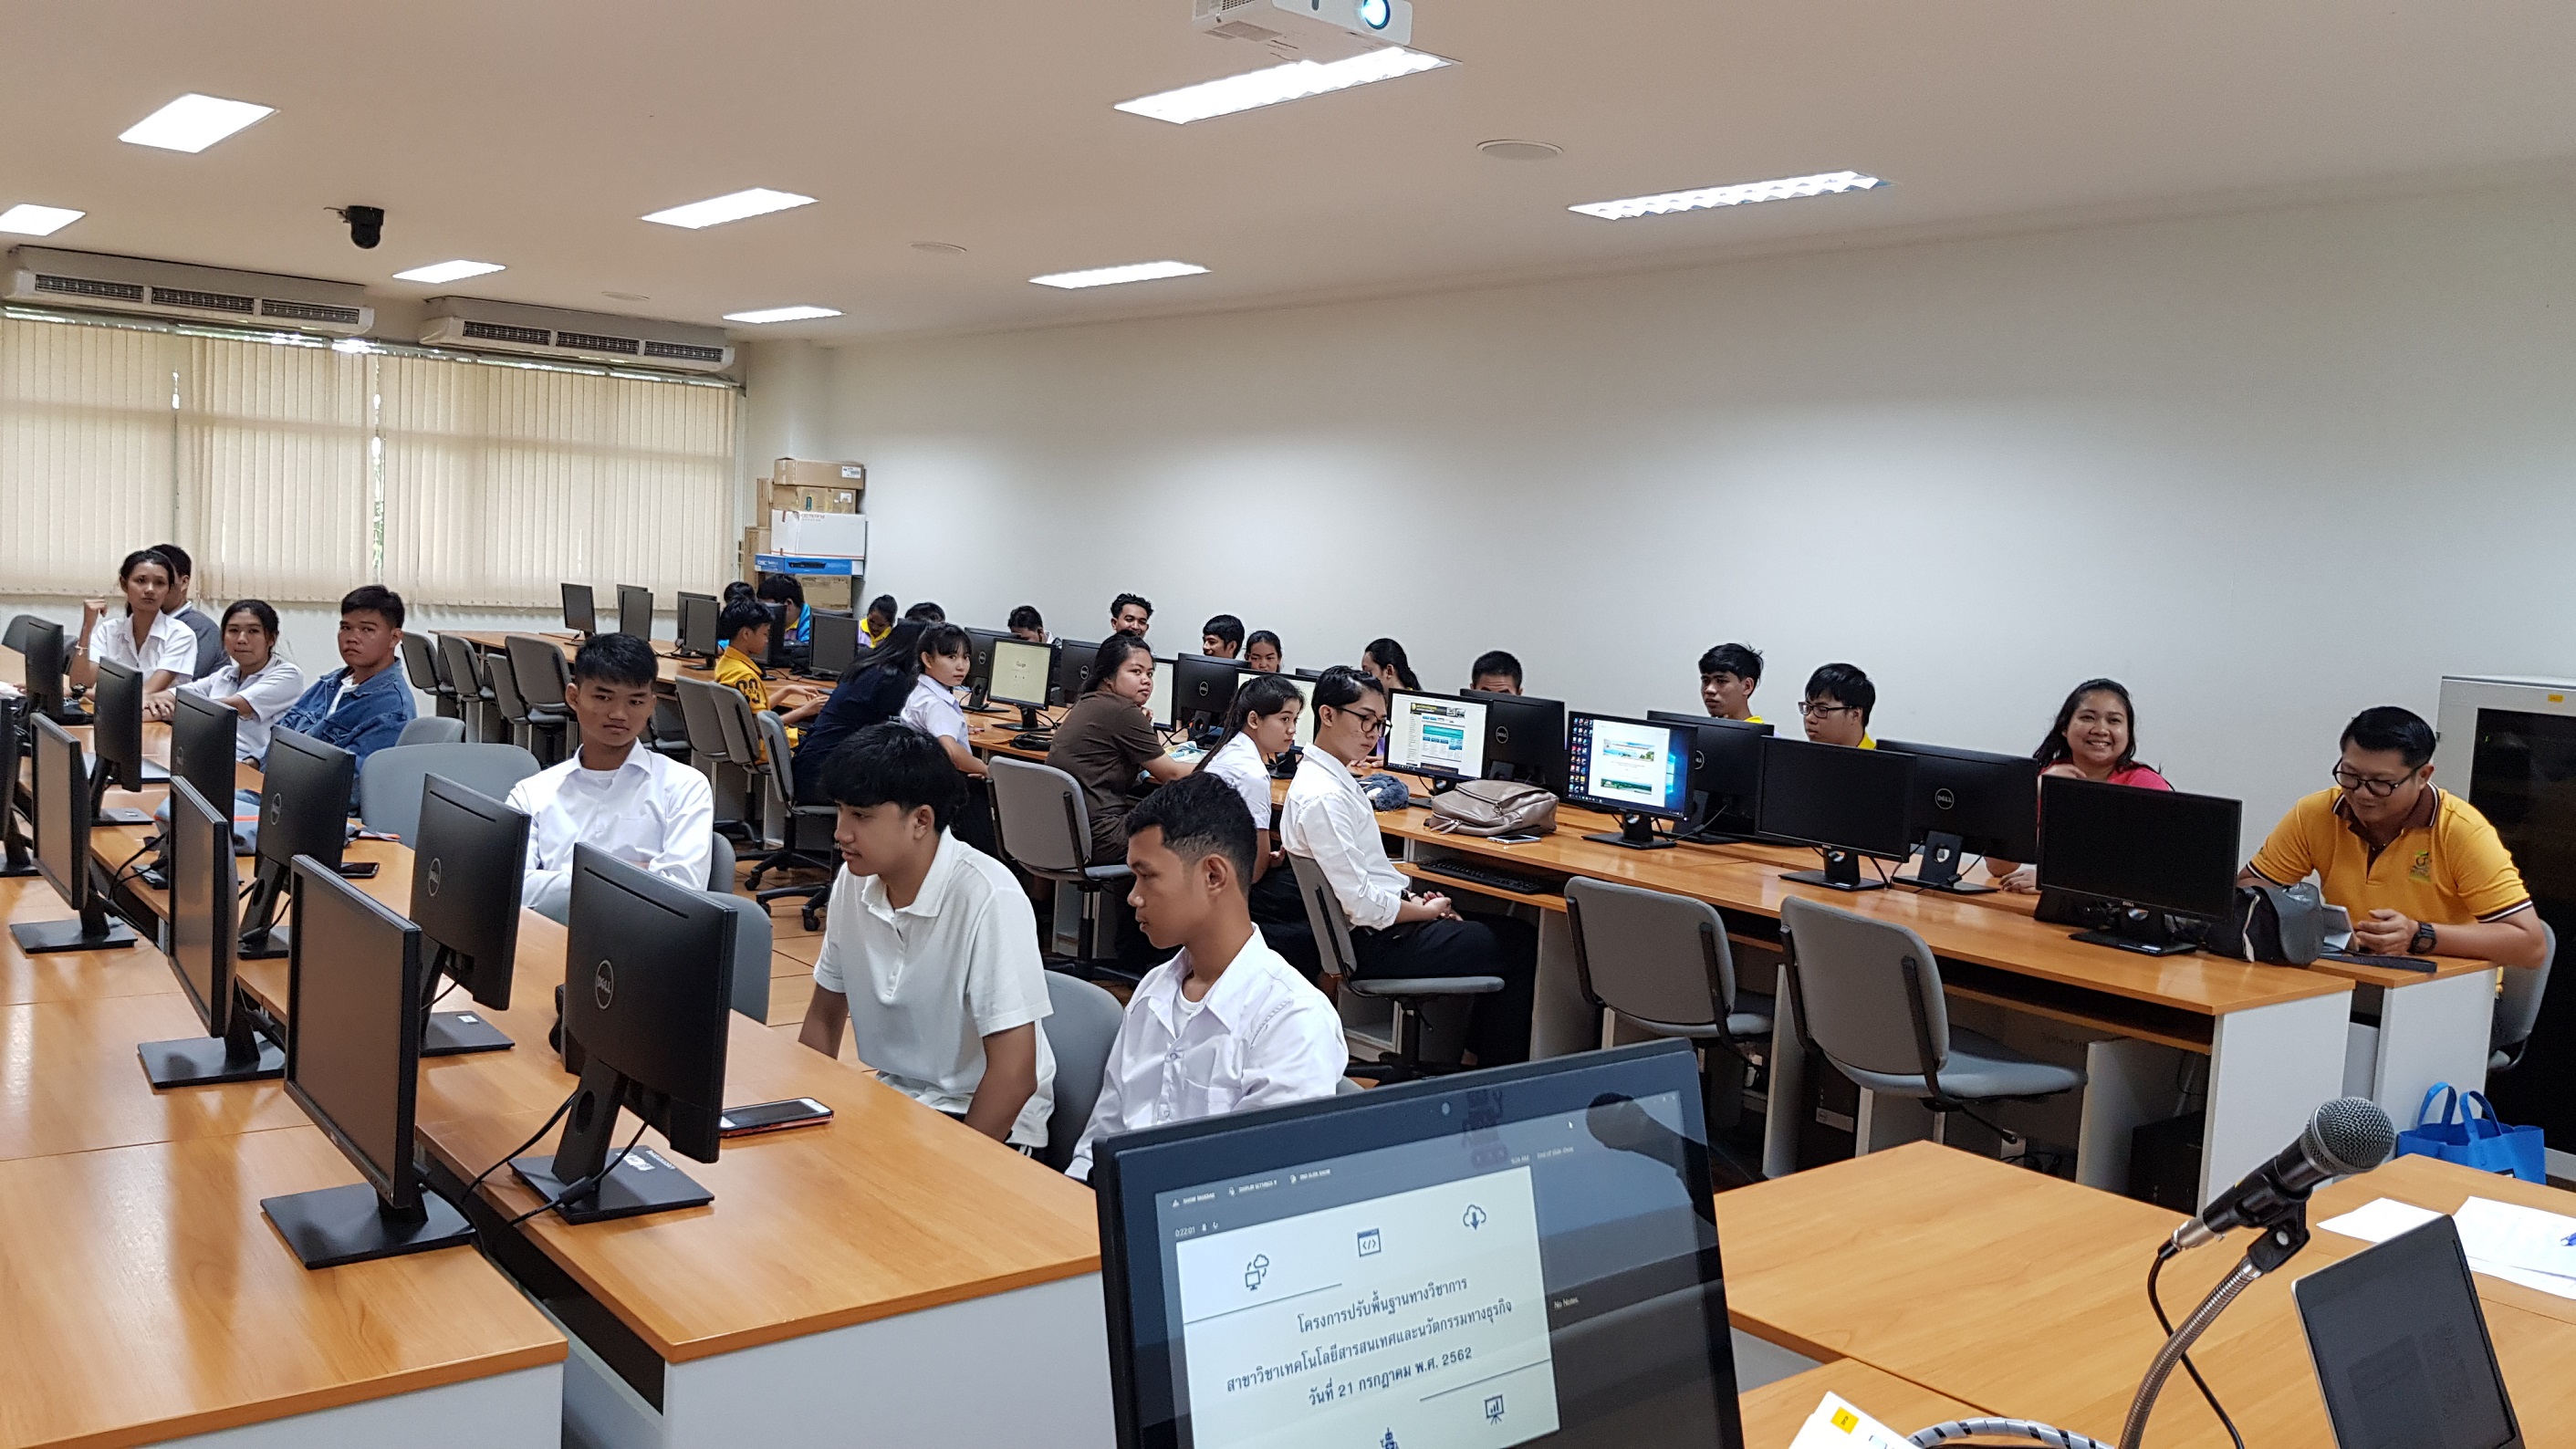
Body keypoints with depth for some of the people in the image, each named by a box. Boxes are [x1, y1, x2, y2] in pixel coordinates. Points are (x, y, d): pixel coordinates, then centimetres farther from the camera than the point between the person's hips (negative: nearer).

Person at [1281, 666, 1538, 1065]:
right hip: (1376, 944, -10)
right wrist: (1426, 911, -10)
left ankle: (1477, 1055, 23)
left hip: (1380, 928, 10)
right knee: (1519, 946, -1)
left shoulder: (1334, 778, 9)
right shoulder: (1322, 797, -24)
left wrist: (1414, 898, 2)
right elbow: (1362, 906, -25)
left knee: (1511, 930, 18)